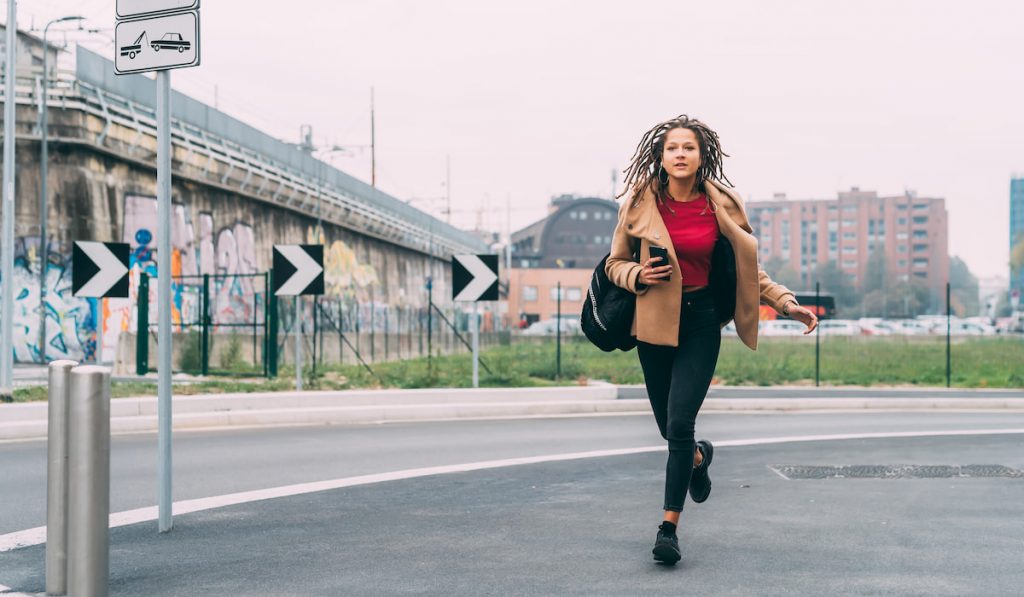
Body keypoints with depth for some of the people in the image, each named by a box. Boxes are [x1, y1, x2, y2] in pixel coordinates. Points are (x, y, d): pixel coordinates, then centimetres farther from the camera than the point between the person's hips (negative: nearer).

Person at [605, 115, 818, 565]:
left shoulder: (721, 205, -3)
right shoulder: (642, 202, -3)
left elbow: (748, 267, 8)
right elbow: (616, 263, 6)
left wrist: (786, 302, -1)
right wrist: (638, 275, -15)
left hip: (702, 321, -1)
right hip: (656, 321, 2)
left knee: (679, 421, -14)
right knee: (668, 426, 10)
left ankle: (669, 527, -5)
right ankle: (698, 456, 48)